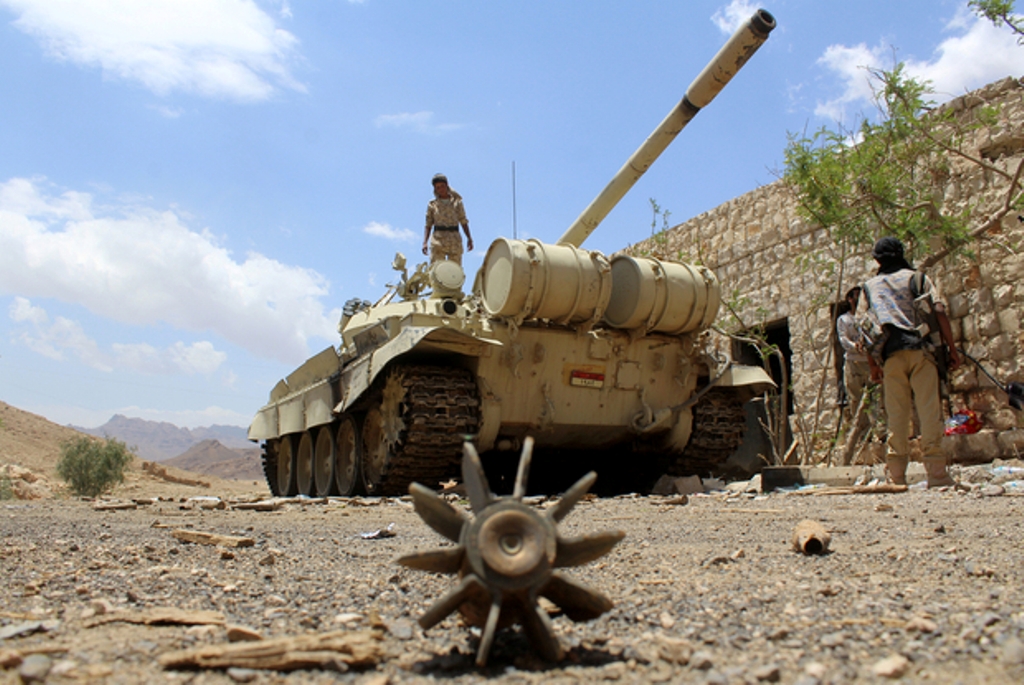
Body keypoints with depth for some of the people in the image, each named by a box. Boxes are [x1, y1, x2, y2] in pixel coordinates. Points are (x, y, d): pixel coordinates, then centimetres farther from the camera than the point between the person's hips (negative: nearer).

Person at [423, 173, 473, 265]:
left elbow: (463, 222, 9)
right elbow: (428, 225, 7)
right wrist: (425, 242, -5)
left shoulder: (457, 202, 11)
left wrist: (469, 238, -3)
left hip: (455, 241, 1)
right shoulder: (432, 204, 10)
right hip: (438, 240, -1)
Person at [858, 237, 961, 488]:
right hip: (920, 349, -2)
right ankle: (936, 472, -8)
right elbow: (939, 312, -1)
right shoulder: (917, 277, 12)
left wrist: (873, 364, 16)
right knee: (929, 410, -3)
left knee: (896, 415, 3)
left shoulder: (869, 287, 16)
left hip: (890, 355, 2)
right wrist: (952, 348, 3)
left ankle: (897, 476, 2)